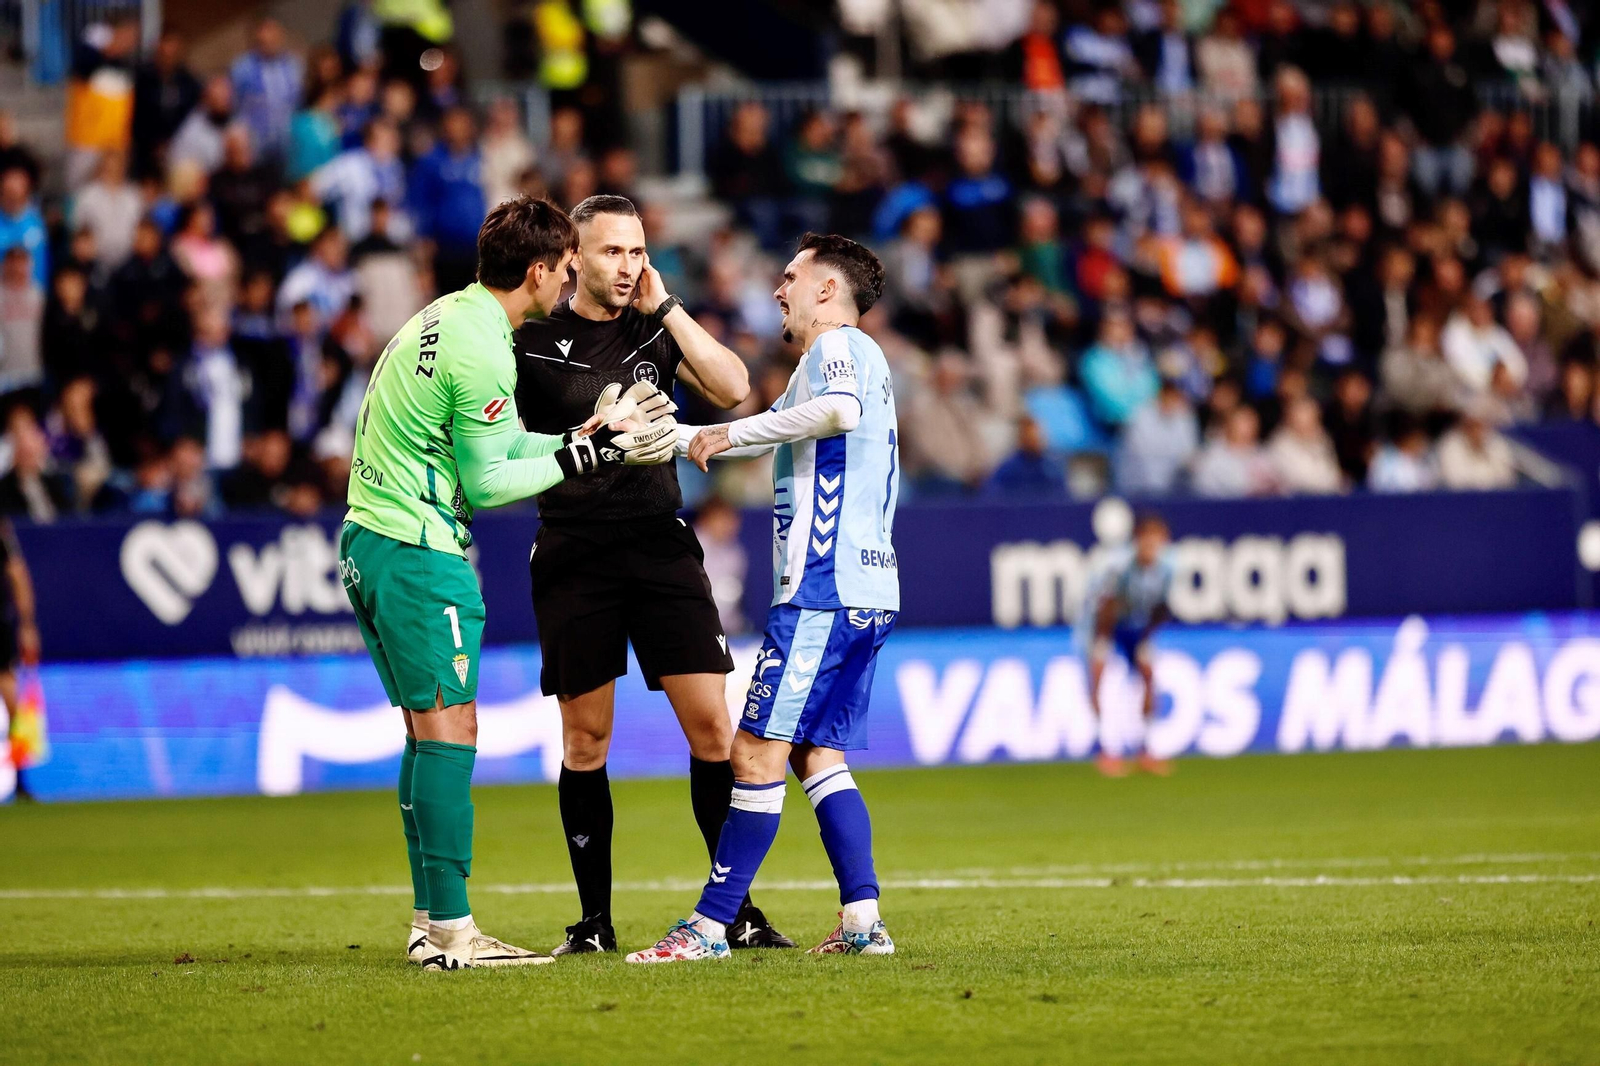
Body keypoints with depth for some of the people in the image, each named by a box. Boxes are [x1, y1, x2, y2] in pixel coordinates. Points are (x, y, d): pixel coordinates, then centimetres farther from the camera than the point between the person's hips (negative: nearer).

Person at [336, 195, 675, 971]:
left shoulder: (447, 317, 14)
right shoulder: (481, 350, -17)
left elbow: (492, 444, 19)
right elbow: (486, 482, -13)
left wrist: (590, 438, 16)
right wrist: (581, 459, -4)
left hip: (366, 538, 10)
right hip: (418, 550, -10)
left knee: (427, 730, 12)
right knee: (449, 728, -9)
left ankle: (429, 922, 14)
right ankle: (452, 932, -12)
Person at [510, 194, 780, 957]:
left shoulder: (657, 329, 8)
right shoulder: (533, 339, 1)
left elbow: (734, 390, -6)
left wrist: (667, 308, -7)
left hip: (661, 547, 2)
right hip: (573, 555, -2)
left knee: (711, 723, -5)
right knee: (585, 738, 1)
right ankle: (594, 920, 10)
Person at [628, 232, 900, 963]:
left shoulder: (840, 344, -5)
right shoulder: (853, 357, 26)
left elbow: (840, 409, -29)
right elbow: (770, 431, 38)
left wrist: (732, 434, -20)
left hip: (823, 593, -10)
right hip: (863, 594, 10)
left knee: (758, 752, -9)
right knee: (817, 757, 9)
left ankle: (711, 925, -9)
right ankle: (863, 922, 1)